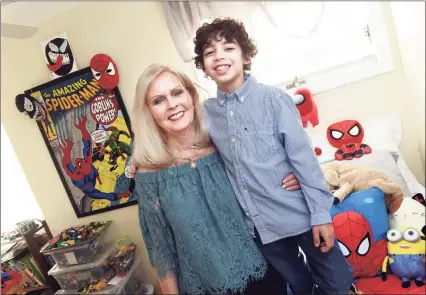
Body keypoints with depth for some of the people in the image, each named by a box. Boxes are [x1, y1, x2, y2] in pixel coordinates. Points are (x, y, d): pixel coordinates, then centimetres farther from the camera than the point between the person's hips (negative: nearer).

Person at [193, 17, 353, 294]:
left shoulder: (273, 98, -13)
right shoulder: (207, 112, -2)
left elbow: (303, 156, -12)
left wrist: (320, 213, -11)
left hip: (298, 212, -3)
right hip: (258, 222, 4)